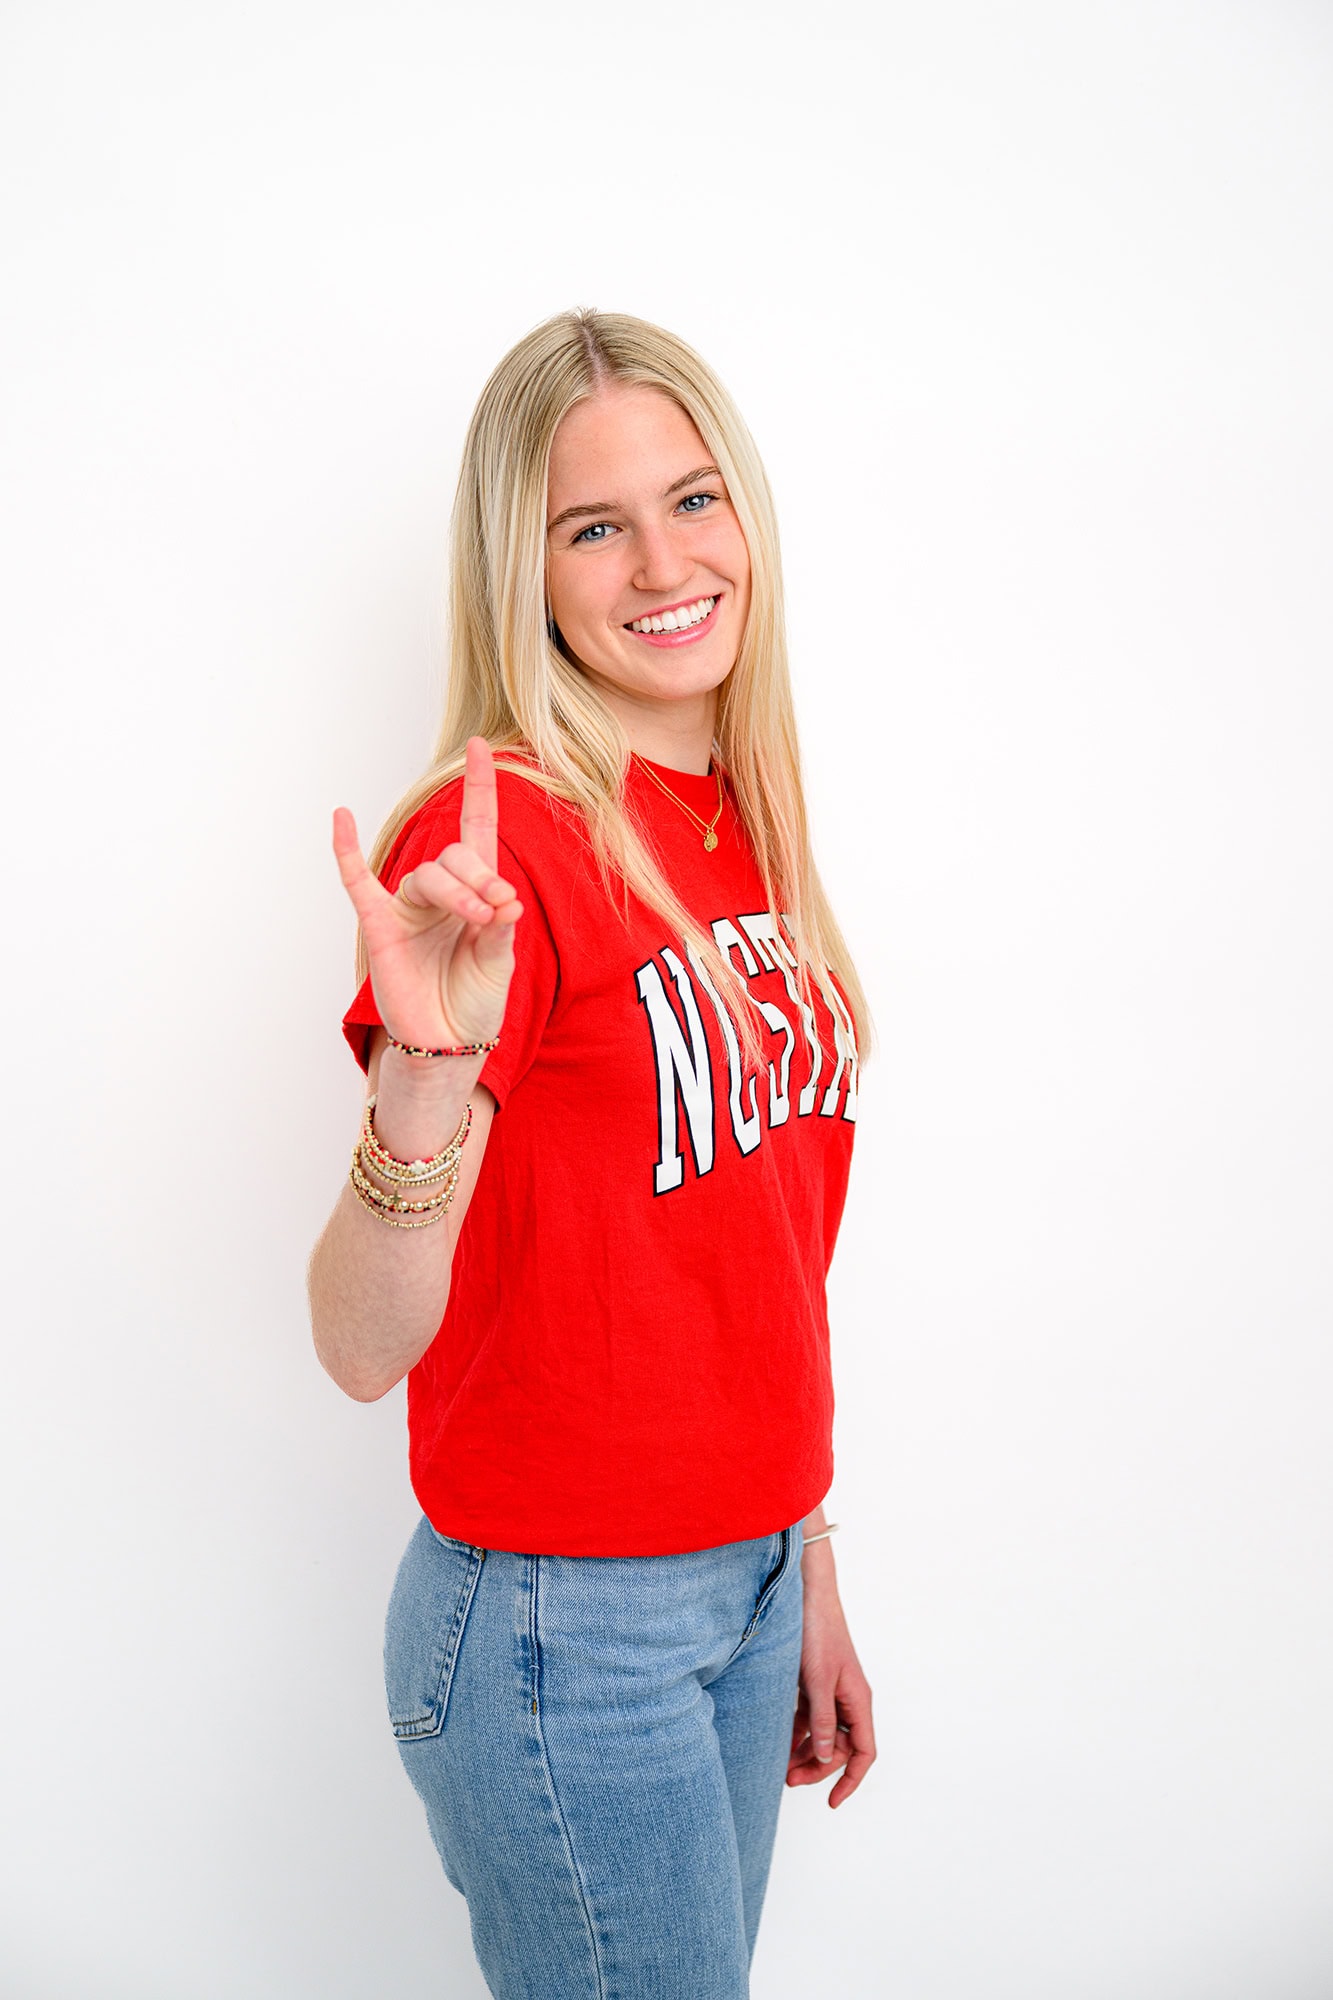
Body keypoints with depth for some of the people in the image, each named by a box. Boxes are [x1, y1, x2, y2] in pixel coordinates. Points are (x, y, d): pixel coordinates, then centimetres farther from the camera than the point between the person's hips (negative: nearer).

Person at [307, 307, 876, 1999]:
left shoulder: (742, 826, 5)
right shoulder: (500, 837, -18)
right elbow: (364, 1350, -23)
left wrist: (808, 1583, 14)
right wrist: (424, 1080, -41)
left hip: (748, 1584, 7)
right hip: (565, 1622, -7)